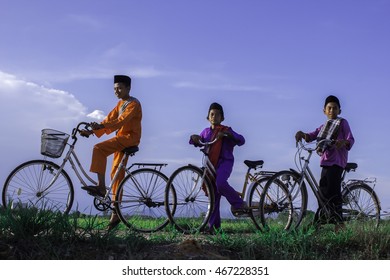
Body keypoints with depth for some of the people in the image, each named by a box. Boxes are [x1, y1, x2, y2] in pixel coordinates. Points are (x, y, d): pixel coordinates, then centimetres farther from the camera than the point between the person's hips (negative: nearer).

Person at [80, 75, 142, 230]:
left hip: (129, 137, -9)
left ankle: (101, 186, -27)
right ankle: (115, 214, 9)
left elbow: (121, 121, -24)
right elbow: (109, 119, 13)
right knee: (117, 174, 6)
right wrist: (92, 131, 0)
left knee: (99, 148, -26)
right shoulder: (120, 103, 19)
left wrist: (101, 126, -35)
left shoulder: (133, 104, -10)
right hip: (121, 138, 9)